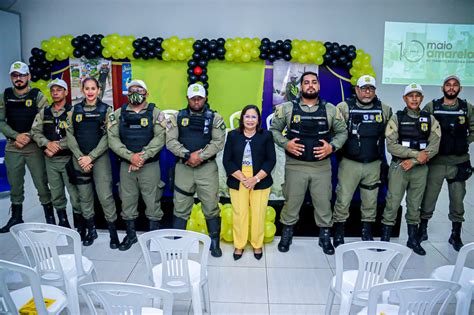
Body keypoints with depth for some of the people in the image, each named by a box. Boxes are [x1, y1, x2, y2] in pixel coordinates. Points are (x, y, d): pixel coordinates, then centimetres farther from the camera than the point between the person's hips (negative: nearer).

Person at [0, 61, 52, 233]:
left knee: (41, 183, -1)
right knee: (15, 185, 12)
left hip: (34, 146, -3)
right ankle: (16, 218, 26)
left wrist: (28, 137, -15)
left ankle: (50, 218, 11)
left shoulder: (38, 96, -2)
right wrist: (17, 136, -12)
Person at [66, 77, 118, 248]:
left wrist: (91, 157, -12)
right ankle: (90, 230, 23)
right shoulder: (75, 110, 8)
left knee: (105, 195, -7)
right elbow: (70, 135, 3)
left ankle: (113, 231, 5)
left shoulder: (106, 110, 1)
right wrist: (80, 157, -8)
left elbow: (107, 137, -6)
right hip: (79, 159, 3)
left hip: (100, 157, -3)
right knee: (84, 196, 9)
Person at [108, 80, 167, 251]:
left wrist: (143, 157, -19)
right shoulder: (118, 114, 6)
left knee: (152, 201, 4)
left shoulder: (155, 113, 0)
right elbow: (113, 139, -3)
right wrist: (130, 156, -16)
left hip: (150, 165, -2)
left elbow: (159, 138, -11)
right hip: (126, 165, 2)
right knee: (127, 200, 11)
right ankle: (130, 235, 28)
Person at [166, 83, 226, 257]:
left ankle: (214, 243, 19)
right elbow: (171, 141, -2)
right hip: (183, 167, 1)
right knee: (180, 207, 8)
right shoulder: (177, 117, 8)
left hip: (207, 167, -1)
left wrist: (200, 156, -16)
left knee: (211, 207, 4)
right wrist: (188, 155, -15)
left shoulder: (215, 118, 4)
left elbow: (218, 142, -6)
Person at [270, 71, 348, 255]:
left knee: (323, 203, 10)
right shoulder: (287, 108, -2)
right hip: (295, 165, -1)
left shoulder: (330, 109, 3)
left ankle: (325, 237, 28)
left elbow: (342, 132, 9)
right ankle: (286, 235, 28)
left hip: (322, 166, 1)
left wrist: (332, 147, -9)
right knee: (291, 202, 9)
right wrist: (285, 144, -13)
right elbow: (274, 129, 3)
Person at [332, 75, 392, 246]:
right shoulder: (344, 107, -5)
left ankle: (367, 234, 29)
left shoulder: (384, 109, 6)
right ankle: (338, 235, 15)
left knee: (371, 201, 13)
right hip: (349, 163, -3)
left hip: (374, 164, 3)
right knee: (343, 200, 0)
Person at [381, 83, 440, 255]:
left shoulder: (430, 120, 6)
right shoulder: (396, 118, -1)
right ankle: (385, 239, 9)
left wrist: (413, 161, -12)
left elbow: (434, 146, -3)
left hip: (420, 169, 2)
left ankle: (413, 239, 26)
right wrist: (416, 154, -15)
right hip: (398, 167, -2)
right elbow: (391, 146, -10)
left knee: (415, 205, 13)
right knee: (392, 204, -2)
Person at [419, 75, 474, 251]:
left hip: (459, 163, 2)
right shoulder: (432, 106, -1)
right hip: (436, 162, -1)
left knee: (457, 200, 10)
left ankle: (456, 235, 26)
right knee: (428, 197, 6)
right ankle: (423, 229, 24)